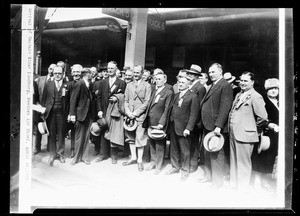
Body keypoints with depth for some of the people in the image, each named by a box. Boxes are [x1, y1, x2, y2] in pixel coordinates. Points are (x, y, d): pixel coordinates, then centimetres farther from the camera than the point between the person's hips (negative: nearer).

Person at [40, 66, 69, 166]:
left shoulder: (67, 85, 2)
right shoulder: (48, 84, 9)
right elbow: (43, 99, 9)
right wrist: (44, 110, 4)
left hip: (61, 112, -1)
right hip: (50, 112, 1)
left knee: (61, 134, 6)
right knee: (51, 134, 5)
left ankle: (60, 153, 22)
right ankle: (53, 154, 18)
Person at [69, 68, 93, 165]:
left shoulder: (89, 84, 7)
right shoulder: (79, 84, -12)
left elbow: (90, 98, 10)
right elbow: (73, 100, -12)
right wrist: (72, 114, -15)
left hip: (88, 114, 6)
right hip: (80, 113, -6)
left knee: (86, 136, 9)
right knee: (79, 136, 4)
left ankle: (84, 156, 19)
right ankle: (77, 157, 17)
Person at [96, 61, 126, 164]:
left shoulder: (121, 83, 2)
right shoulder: (102, 82, 11)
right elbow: (99, 97, 8)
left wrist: (117, 99, -16)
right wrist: (99, 110, -1)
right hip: (104, 111, 3)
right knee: (103, 133, 7)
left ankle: (114, 155, 14)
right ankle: (103, 153, 19)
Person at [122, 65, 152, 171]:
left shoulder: (147, 86, -1)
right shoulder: (129, 85, 14)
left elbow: (147, 102, -7)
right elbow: (126, 101, 11)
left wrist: (136, 113, -13)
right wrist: (128, 112, -5)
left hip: (140, 116, -5)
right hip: (129, 115, 5)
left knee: (140, 138, -2)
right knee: (131, 137, 10)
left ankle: (140, 160, 8)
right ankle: (133, 157, 23)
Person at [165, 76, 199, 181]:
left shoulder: (193, 96, -7)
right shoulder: (176, 95, 15)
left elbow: (193, 114, -12)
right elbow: (172, 109, 13)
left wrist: (188, 128, -17)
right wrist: (170, 123, 5)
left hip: (183, 128, -6)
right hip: (173, 126, 7)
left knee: (184, 151, 3)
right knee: (173, 148, 15)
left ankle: (185, 171, 18)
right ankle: (175, 167, 31)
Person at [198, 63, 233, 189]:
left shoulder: (225, 86, -10)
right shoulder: (212, 86, 19)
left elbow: (225, 107, -18)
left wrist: (218, 126, -23)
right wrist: (201, 122, 11)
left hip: (216, 127, -9)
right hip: (207, 126, 9)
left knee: (216, 154, 1)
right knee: (207, 152, 16)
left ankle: (217, 180, 14)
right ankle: (208, 175, 31)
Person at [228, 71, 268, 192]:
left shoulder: (255, 97, -12)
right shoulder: (239, 95, 14)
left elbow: (263, 118, -18)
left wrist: (253, 129, -5)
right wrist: (231, 128, 12)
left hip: (244, 135, -8)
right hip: (233, 133, 8)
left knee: (243, 163, 4)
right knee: (234, 161, 18)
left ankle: (243, 188, 18)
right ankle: (234, 184, 33)